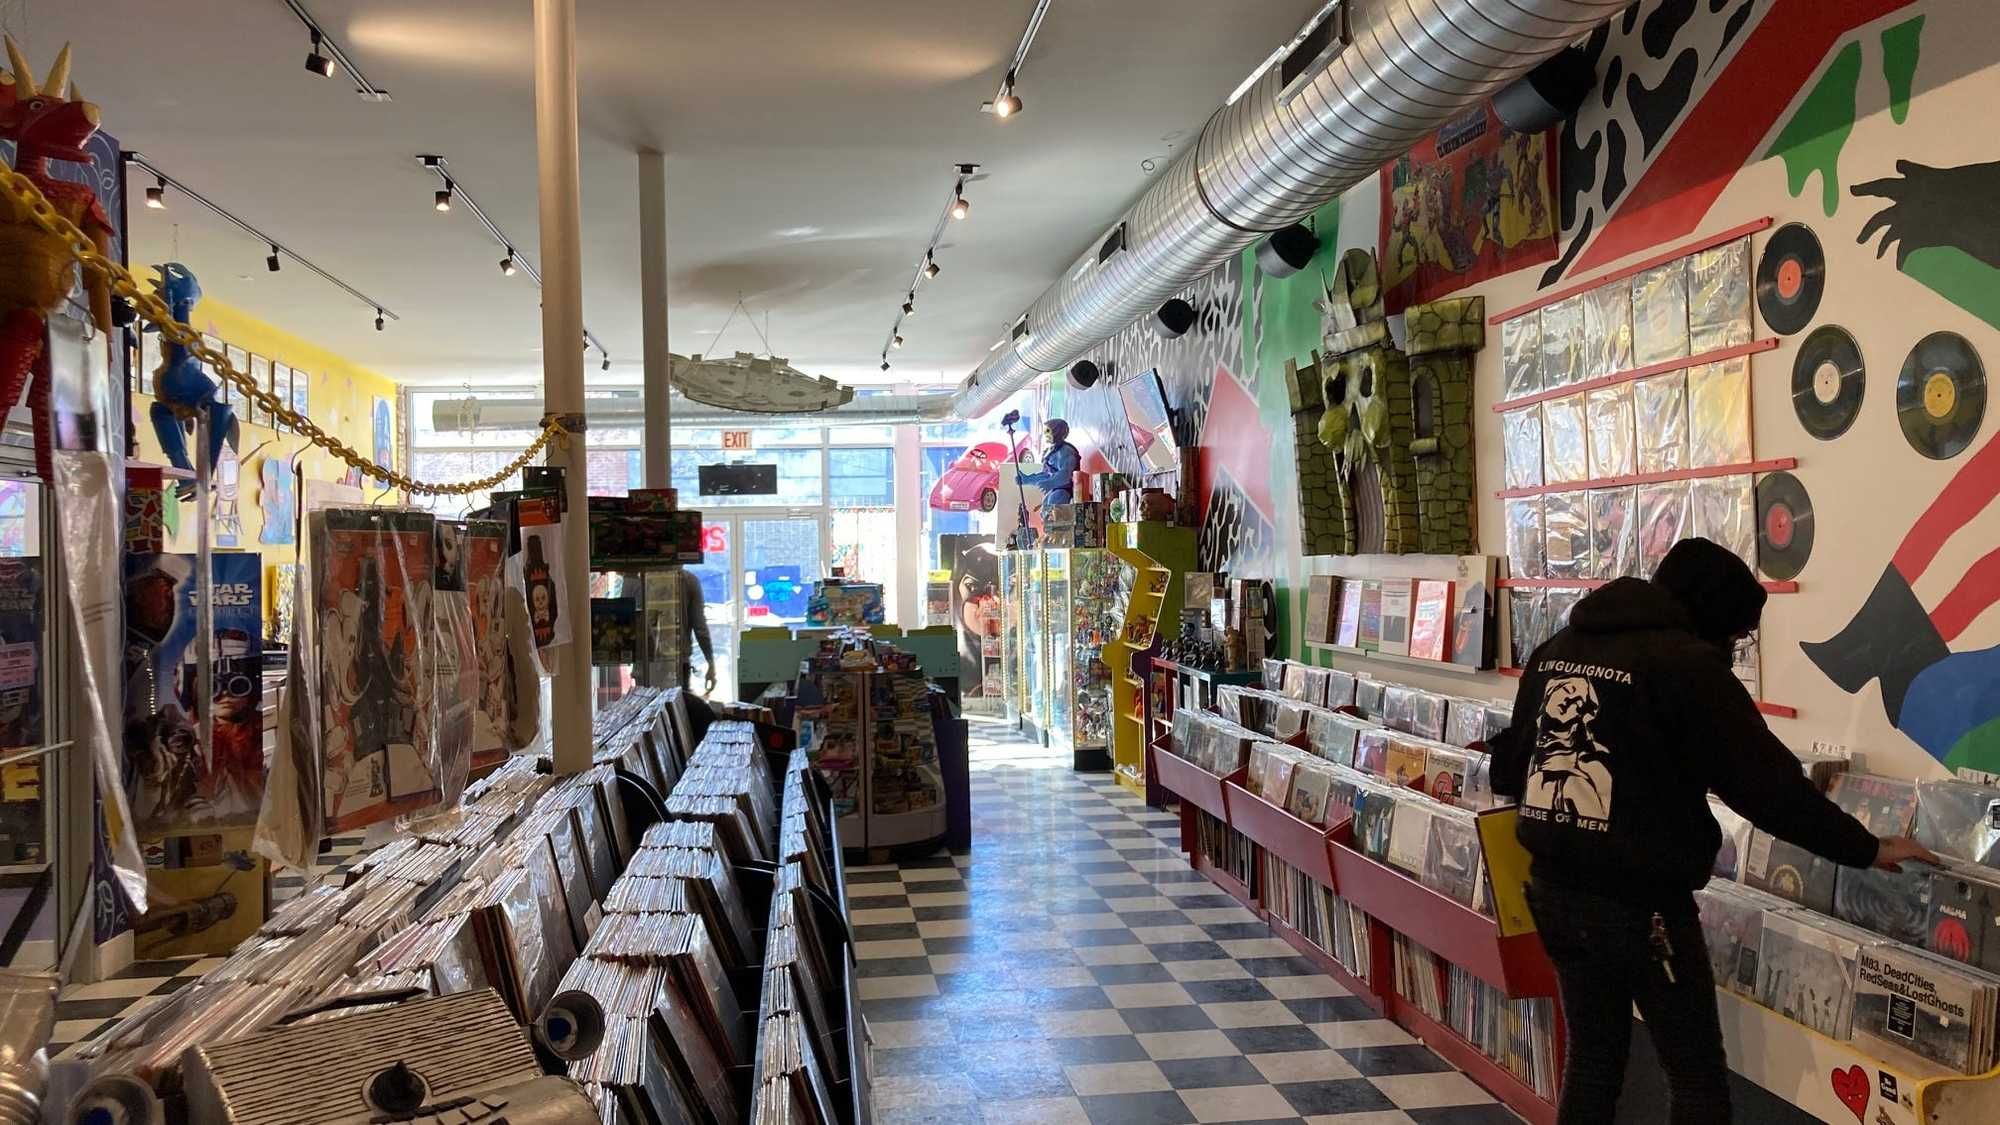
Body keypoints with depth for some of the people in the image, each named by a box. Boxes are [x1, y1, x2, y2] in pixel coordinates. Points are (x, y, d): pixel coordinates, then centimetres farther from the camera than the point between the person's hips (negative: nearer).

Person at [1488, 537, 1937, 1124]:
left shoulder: (1556, 650, 9)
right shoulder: (1685, 663, -13)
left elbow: (1511, 762, 18)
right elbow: (1769, 784, -12)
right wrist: (1866, 848, 0)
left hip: (1555, 890, 7)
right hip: (1642, 904, -7)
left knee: (1592, 1060, 20)